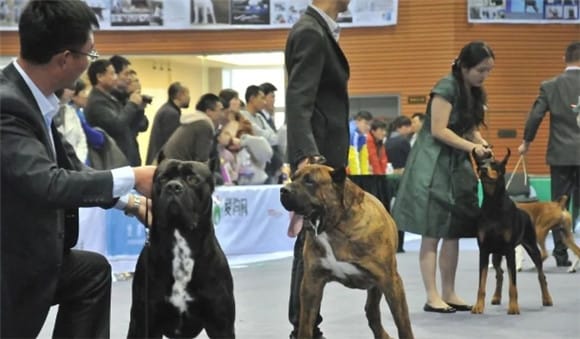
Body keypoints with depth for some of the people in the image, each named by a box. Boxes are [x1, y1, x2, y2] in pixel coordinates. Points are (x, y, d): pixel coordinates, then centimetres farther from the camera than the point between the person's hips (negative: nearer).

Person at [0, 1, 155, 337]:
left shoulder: (30, 96, 1)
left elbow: (66, 165, 12)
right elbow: (48, 183, -34)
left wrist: (131, 201, 10)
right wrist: (132, 178, -23)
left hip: (29, 256, 10)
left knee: (93, 271, 25)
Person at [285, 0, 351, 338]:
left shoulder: (320, 31, 15)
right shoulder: (310, 33, -15)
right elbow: (298, 100, -24)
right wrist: (306, 154, -34)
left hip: (325, 152, 10)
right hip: (317, 154, -10)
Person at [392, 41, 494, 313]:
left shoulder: (475, 92, 9)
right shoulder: (447, 87, -15)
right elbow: (438, 130, -18)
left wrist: (482, 143, -5)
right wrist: (472, 147, -21)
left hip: (457, 165, 8)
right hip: (433, 164, -8)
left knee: (454, 233, 7)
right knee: (432, 234, -4)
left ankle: (449, 294, 14)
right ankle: (432, 298, -1)